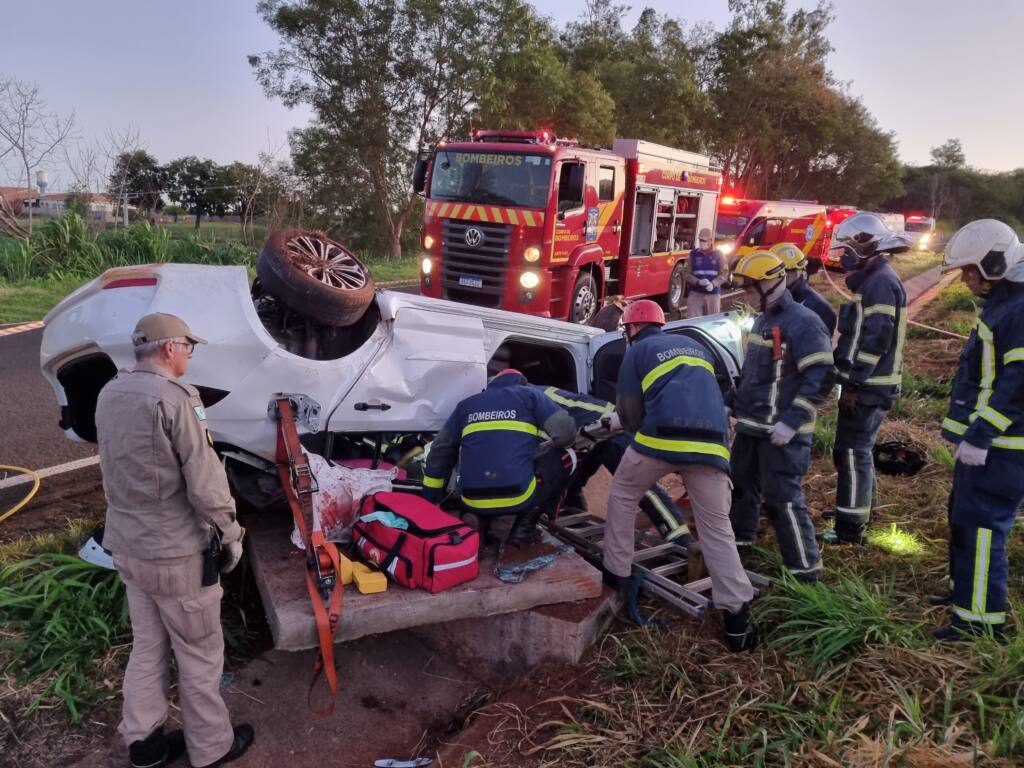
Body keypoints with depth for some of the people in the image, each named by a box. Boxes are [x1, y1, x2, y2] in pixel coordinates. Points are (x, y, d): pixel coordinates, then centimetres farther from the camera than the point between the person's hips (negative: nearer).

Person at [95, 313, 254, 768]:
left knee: (147, 647, 22)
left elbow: (120, 466, 10)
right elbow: (205, 483, -22)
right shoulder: (172, 398, -23)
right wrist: (230, 534, -10)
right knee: (199, 655, 10)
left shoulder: (109, 395, 3)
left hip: (126, 545, 8)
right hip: (176, 554, -8)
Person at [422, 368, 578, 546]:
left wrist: (430, 497, 26)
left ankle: (476, 520, 13)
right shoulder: (529, 395, 11)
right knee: (566, 458, 17)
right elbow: (565, 431, 1)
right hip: (519, 497, -6)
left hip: (473, 503, 6)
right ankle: (524, 526, 8)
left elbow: (440, 450, 19)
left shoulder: (466, 404, 20)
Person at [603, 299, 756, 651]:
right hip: (711, 443, 4)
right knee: (717, 530, 9)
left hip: (661, 438, -4)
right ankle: (737, 615, 5)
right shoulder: (695, 345, 29)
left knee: (623, 497, 22)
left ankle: (616, 573, 24)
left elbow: (628, 411, 11)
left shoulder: (637, 351, 13)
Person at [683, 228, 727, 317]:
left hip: (713, 293, 0)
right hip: (695, 293, 0)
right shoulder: (693, 254, 5)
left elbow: (724, 273, 2)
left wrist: (713, 283, -16)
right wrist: (698, 282, -16)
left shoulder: (718, 254, 4)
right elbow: (686, 273, 2)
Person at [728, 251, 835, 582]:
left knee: (782, 498, -7)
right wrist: (733, 400, 21)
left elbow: (821, 377, -22)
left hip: (782, 432, -9)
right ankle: (739, 539, 42)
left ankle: (806, 569, 5)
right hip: (751, 424, 9)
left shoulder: (803, 323, -17)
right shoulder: (764, 319, 13)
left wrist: (791, 421, -25)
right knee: (741, 483, 21)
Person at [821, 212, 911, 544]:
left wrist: (854, 384, -22)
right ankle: (860, 509, 34)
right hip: (867, 383, 10)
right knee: (859, 449, 20)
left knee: (851, 452, -6)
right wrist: (852, 380, 22)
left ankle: (850, 528, 1)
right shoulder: (873, 279, 16)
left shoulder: (881, 282, -16)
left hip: (868, 386, -10)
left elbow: (876, 339, -23)